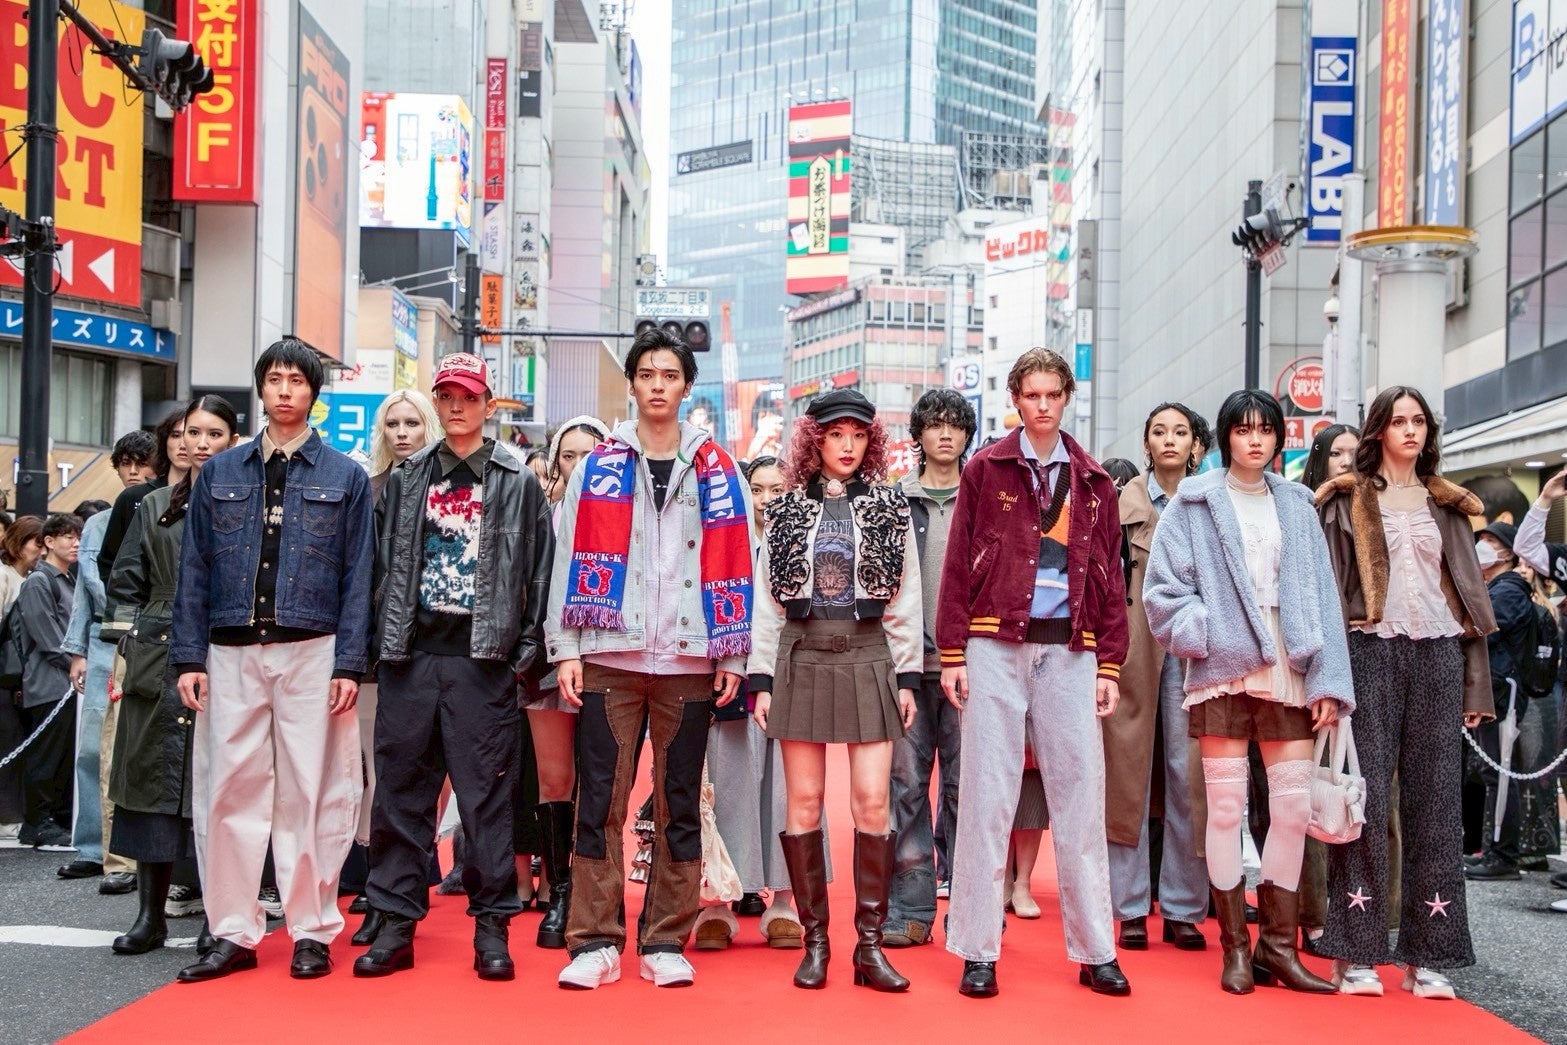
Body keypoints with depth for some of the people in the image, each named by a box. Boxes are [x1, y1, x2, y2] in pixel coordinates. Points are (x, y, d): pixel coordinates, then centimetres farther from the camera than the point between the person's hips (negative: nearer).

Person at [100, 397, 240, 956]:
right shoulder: (155, 507, 14)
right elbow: (125, 583, 15)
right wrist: (132, 644, 5)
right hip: (159, 664, 3)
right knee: (152, 778, 3)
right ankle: (150, 914, 11)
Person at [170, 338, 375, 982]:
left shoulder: (344, 477, 6)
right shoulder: (220, 473, 12)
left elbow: (357, 576, 2)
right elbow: (195, 569, 9)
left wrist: (349, 664, -6)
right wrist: (189, 657, 0)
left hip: (310, 652, -2)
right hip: (231, 655, 2)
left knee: (310, 793, 0)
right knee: (227, 790, 2)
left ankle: (312, 931, 9)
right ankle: (233, 934, 11)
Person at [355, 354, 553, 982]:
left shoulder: (517, 482, 6)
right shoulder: (406, 481, 14)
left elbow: (538, 569, 2)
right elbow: (380, 563, 13)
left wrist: (525, 650, -4)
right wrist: (383, 641, 5)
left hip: (482, 658, -3)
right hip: (410, 654, 3)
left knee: (487, 791, -1)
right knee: (401, 789, 4)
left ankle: (492, 925, 7)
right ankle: (396, 923, 12)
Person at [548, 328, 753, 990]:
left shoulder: (717, 472, 9)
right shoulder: (598, 467, 8)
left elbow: (734, 567, 7)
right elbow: (571, 559, 4)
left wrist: (732, 655, 1)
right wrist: (566, 649, -3)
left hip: (688, 661, 1)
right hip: (610, 657, 0)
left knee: (679, 805, 5)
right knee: (600, 800, -1)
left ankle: (665, 943, 13)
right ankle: (595, 942, 6)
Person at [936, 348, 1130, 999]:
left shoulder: (1092, 480, 12)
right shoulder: (986, 469, 5)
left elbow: (1111, 578, 11)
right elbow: (958, 565, 1)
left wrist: (1110, 664, 5)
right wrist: (952, 653, -5)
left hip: (1069, 650, 2)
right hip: (995, 646, -2)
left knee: (1080, 797, 4)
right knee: (986, 796, 0)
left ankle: (1095, 951, 12)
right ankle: (979, 952, 8)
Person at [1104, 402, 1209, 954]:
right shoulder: (1123, 503, 5)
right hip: (1135, 648, -1)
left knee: (1190, 777, 1)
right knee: (1129, 773, 1)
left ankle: (1183, 909, 10)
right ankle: (1131, 908, 8)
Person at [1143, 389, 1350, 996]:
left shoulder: (1295, 507, 13)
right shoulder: (1196, 504, 3)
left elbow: (1320, 596, 8)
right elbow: (1163, 590, -1)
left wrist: (1328, 680, 0)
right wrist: (1210, 633, -13)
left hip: (1288, 672, 3)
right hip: (1223, 671, -3)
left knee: (1294, 807, 1)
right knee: (1226, 806, -1)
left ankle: (1278, 947, 12)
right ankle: (1235, 948, 9)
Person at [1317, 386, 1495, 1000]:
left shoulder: (1447, 506, 17)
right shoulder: (1348, 501, 7)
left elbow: (1469, 591, 16)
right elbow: (1329, 586, 1)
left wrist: (1475, 682, 9)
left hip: (1438, 651, 3)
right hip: (1371, 649, -3)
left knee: (1435, 794, 1)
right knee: (1366, 789, -7)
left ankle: (1426, 956, 7)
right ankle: (1356, 951, -2)